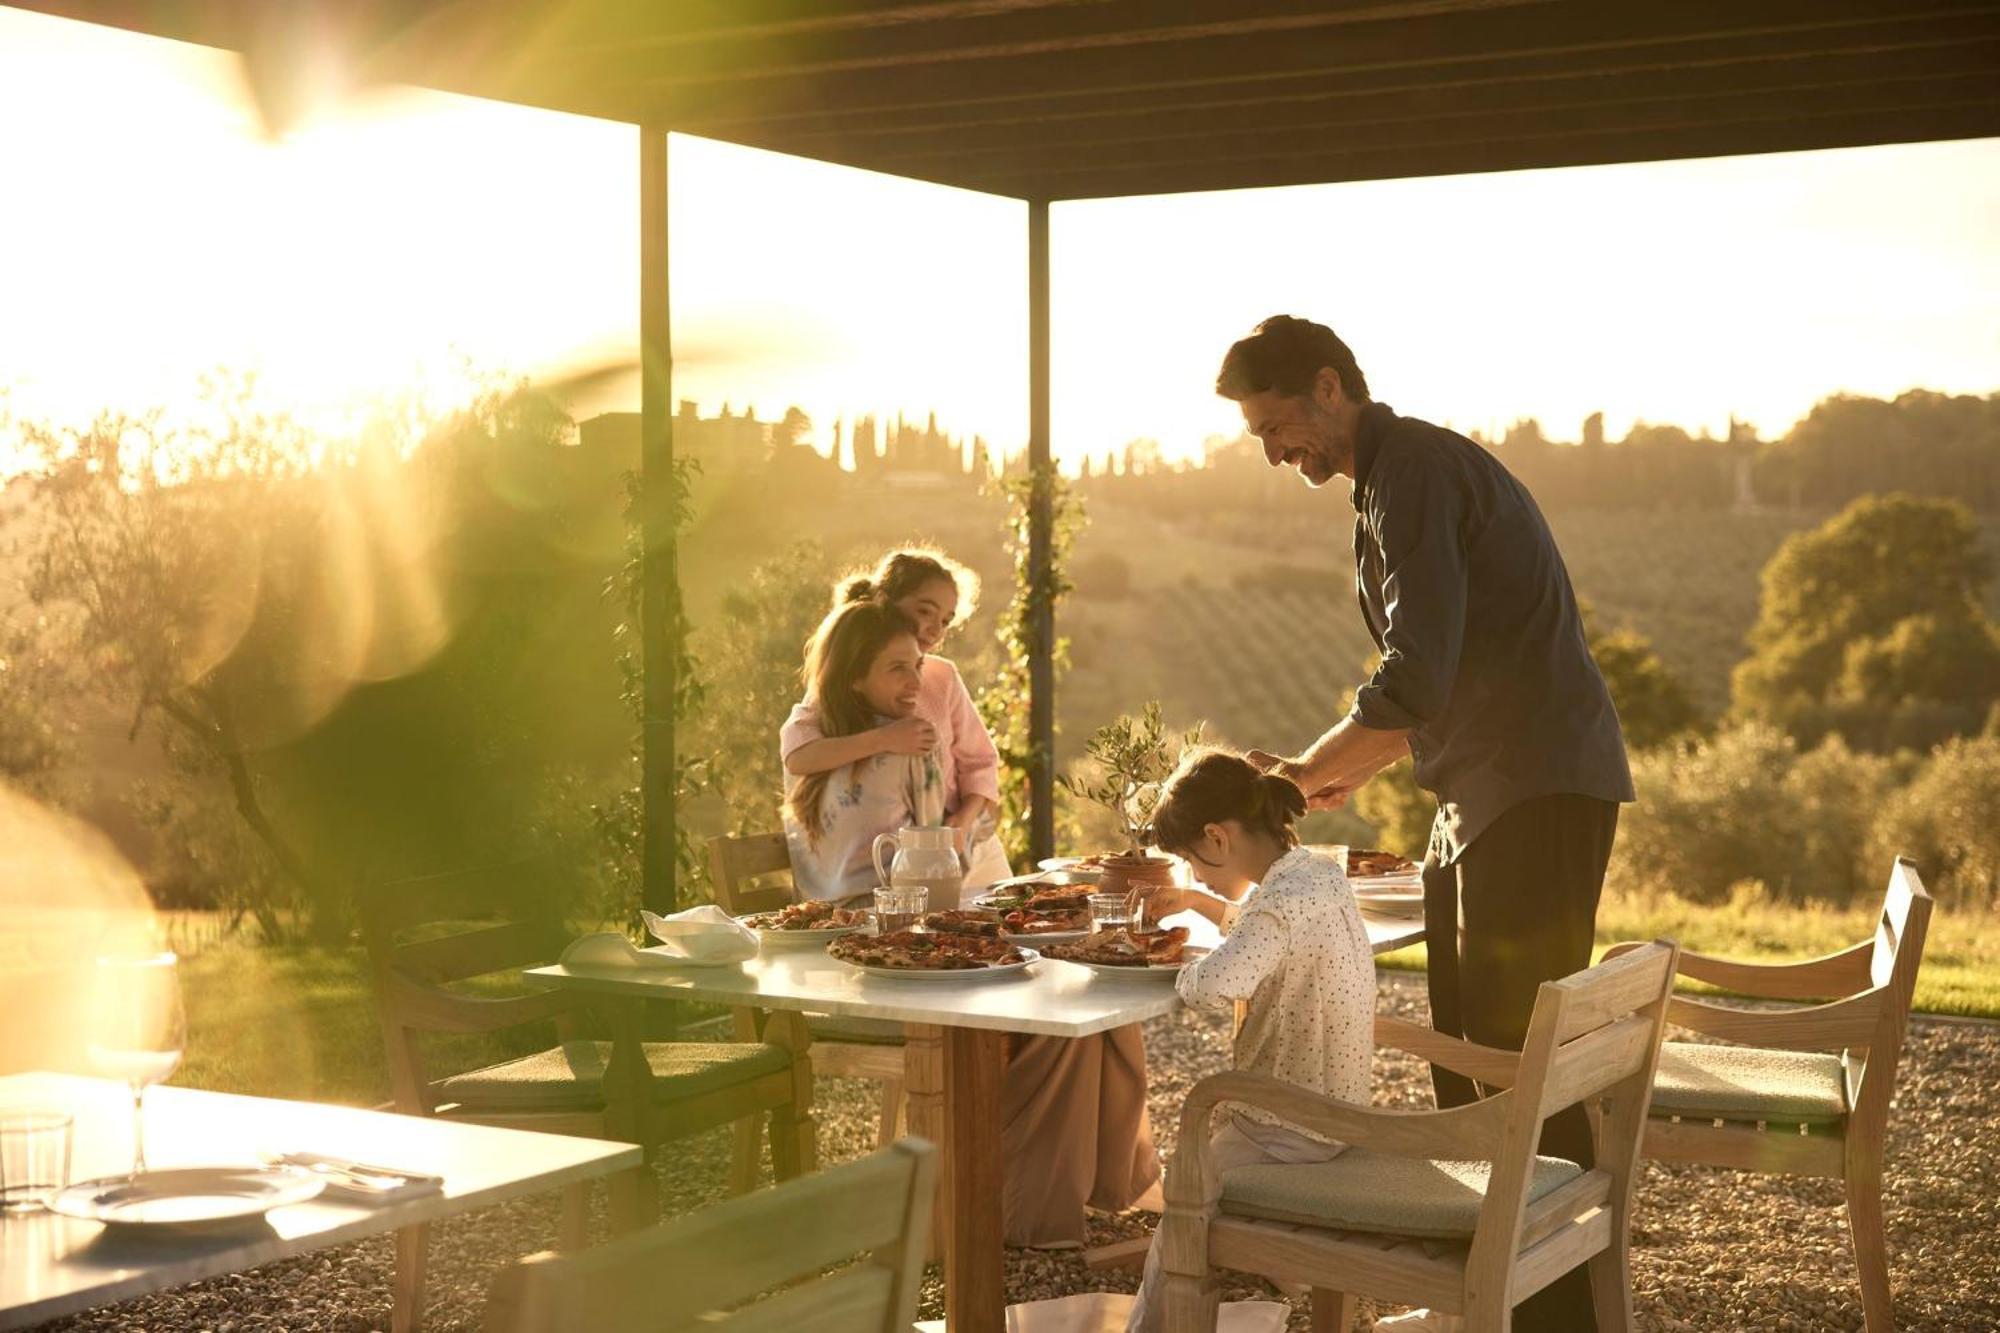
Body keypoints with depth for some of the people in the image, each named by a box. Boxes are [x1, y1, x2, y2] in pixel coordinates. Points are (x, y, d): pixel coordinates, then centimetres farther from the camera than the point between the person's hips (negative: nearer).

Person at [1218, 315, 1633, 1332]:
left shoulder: (1414, 473, -13)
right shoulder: (1395, 477, 20)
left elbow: (1418, 678, -22)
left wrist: (1307, 773, -11)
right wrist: (1351, 769, 14)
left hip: (1540, 789, -10)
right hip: (1480, 796, 10)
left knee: (1521, 1056, -8)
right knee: (1466, 1049, 13)